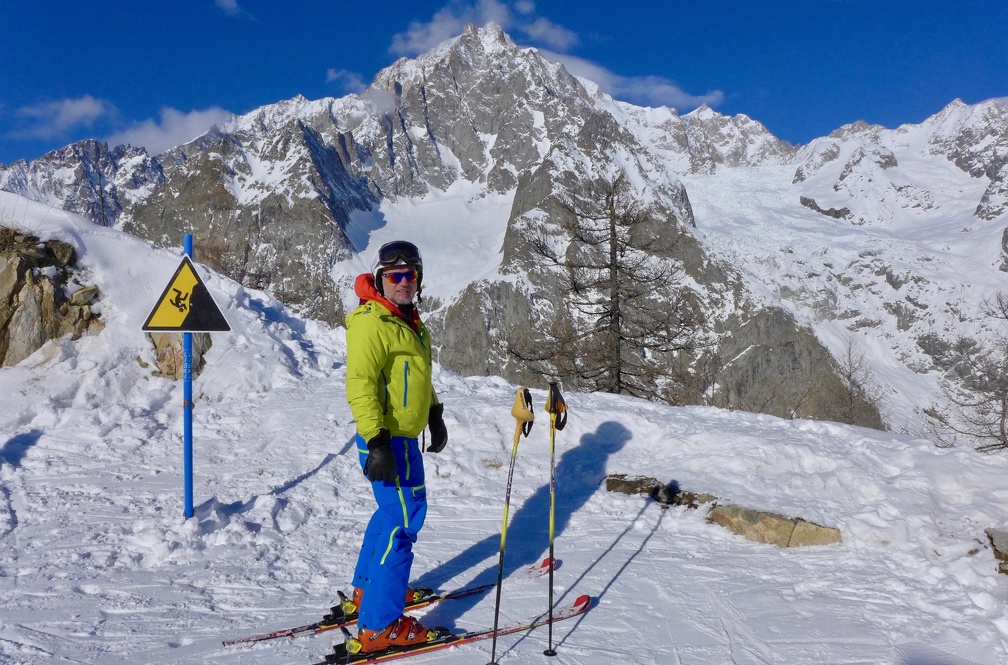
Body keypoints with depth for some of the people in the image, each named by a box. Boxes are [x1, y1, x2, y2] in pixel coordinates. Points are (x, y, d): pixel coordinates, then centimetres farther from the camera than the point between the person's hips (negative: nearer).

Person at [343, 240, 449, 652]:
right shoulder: (371, 323, -16)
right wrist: (378, 443, -28)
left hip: (403, 437, 10)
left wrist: (435, 416, 27)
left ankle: (367, 587, 39)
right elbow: (360, 384, -23)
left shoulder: (409, 321, 14)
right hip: (386, 440, -10)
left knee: (394, 510, 22)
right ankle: (379, 625, 0)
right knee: (403, 519, -8)